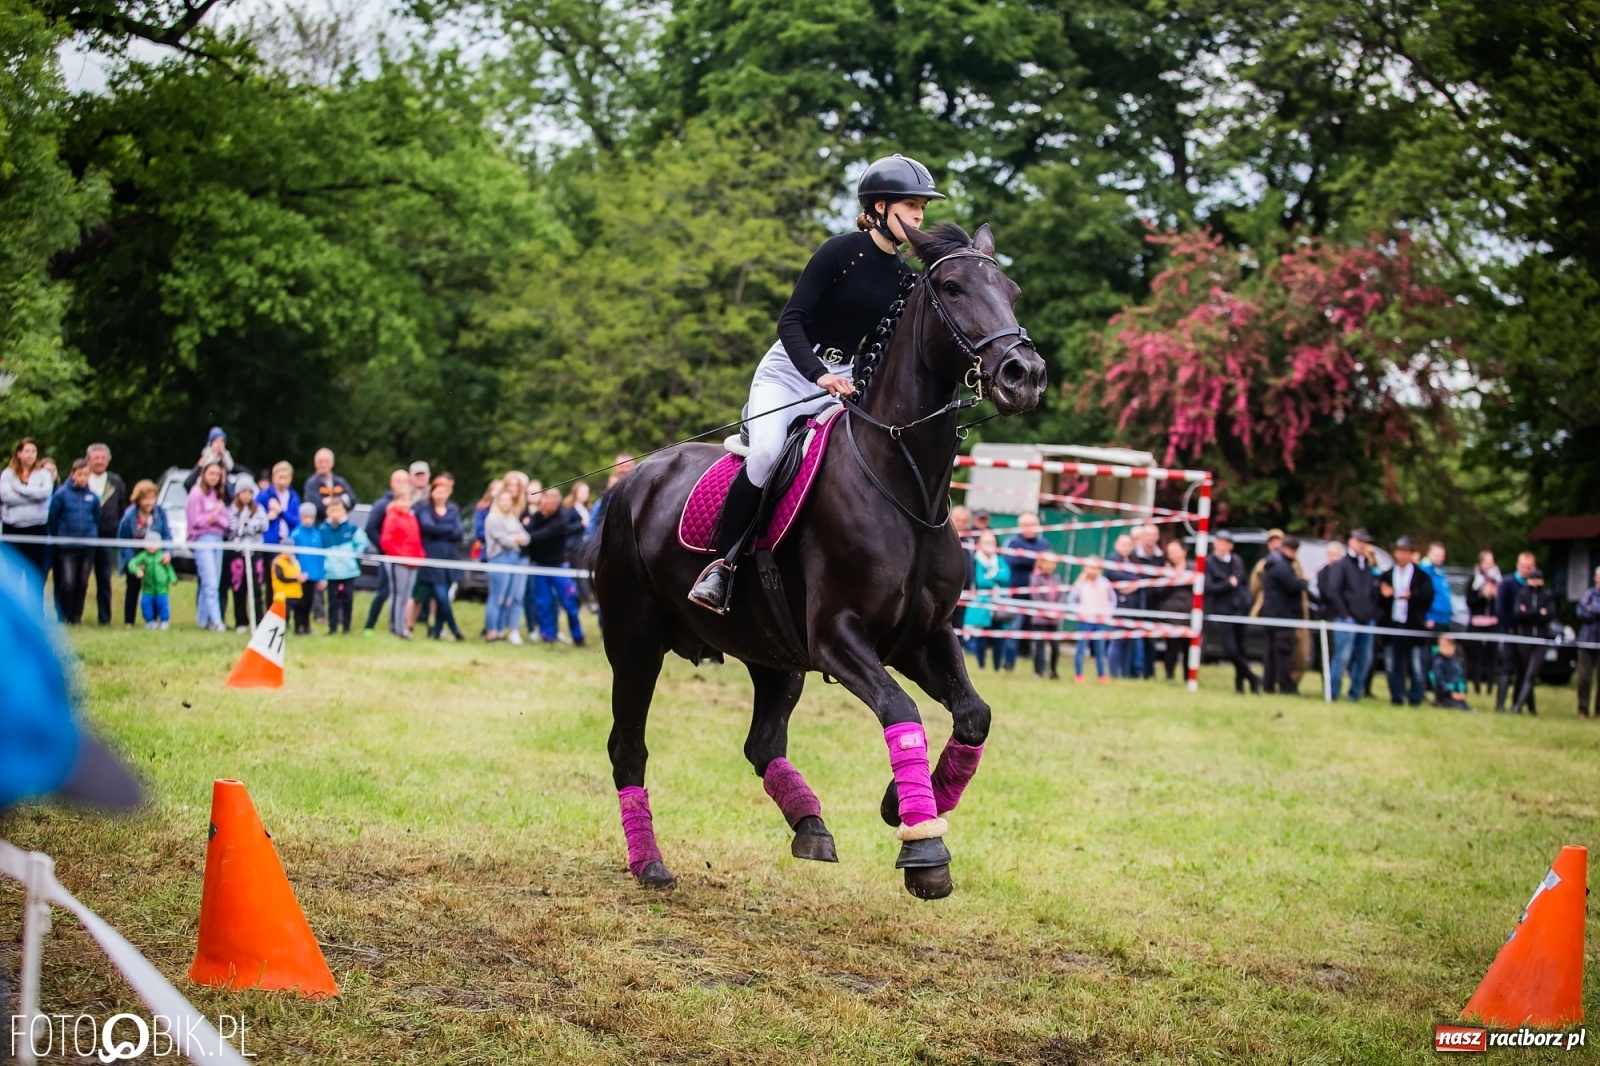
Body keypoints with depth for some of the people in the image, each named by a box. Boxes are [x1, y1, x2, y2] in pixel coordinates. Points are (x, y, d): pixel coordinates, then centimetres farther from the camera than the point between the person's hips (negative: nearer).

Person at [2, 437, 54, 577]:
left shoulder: (43, 473, 5)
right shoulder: (8, 474, 5)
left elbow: (46, 492, -13)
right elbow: (5, 495, -11)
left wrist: (20, 489, -10)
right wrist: (34, 495, -11)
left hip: (37, 527, 0)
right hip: (13, 528, 0)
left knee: (36, 569, 3)